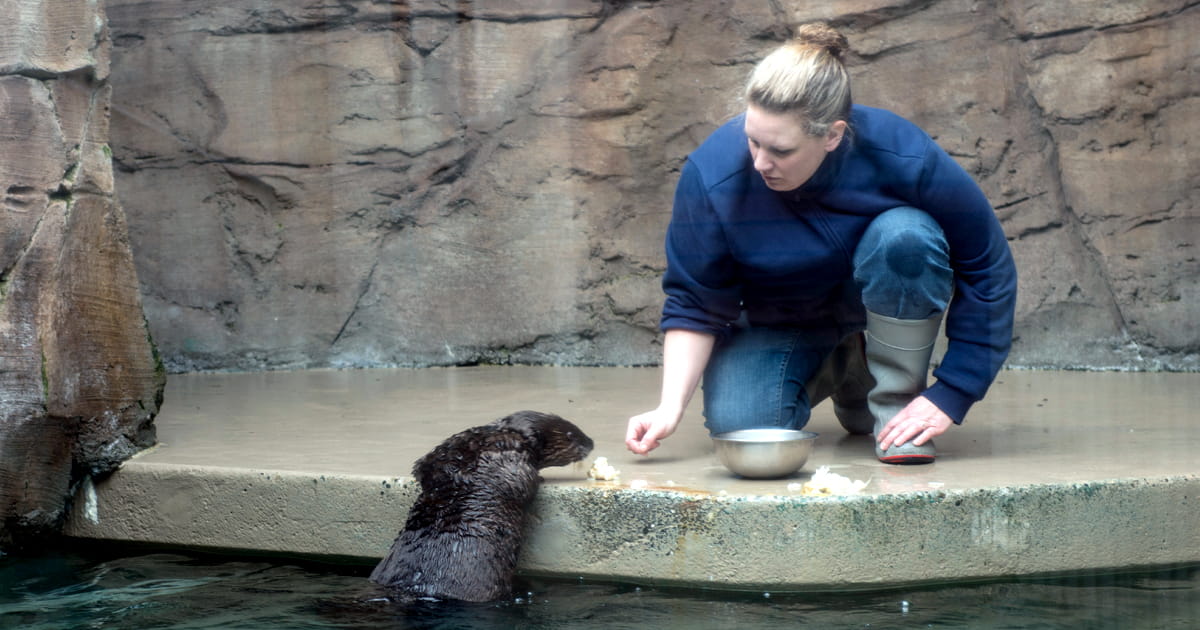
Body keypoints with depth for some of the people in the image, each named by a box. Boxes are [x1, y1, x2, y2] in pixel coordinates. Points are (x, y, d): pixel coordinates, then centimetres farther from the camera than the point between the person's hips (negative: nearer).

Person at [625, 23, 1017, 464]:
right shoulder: (711, 175, -28)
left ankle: (895, 405, -14)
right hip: (776, 324, 1)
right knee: (737, 425, -24)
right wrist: (671, 406, -28)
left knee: (904, 233, -33)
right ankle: (830, 375, 11)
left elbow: (988, 272, -20)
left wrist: (949, 396, -24)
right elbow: (693, 305, -16)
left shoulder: (905, 159, -30)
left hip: (886, 301, -1)